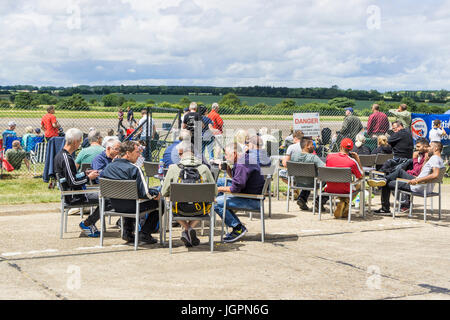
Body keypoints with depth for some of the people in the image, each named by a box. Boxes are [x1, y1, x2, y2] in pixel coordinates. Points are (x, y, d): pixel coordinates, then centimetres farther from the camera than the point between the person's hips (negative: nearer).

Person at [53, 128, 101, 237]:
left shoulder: (60, 154, 11)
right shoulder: (66, 158, -22)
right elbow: (73, 182, -24)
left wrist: (85, 173, 13)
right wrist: (88, 178, -9)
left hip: (69, 194, 11)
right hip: (73, 197, -11)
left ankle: (91, 223, 15)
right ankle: (86, 224, -2)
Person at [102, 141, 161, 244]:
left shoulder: (108, 167, -2)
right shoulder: (134, 169, -22)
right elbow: (145, 193, -24)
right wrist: (156, 193, -4)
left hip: (115, 205, 7)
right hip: (132, 206, -7)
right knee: (158, 202, 9)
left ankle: (127, 232, 28)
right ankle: (144, 233, 10)